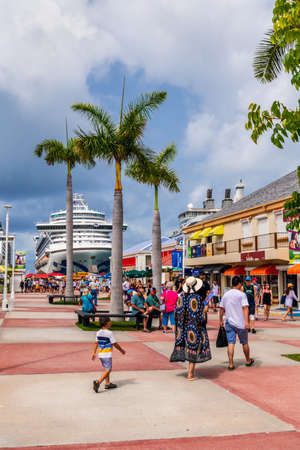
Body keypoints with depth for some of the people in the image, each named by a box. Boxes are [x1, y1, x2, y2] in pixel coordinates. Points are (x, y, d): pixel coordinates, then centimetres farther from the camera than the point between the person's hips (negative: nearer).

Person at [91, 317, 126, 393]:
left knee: (106, 369, 20)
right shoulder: (109, 333, -15)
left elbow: (96, 343, 8)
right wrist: (122, 350, 2)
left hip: (100, 354, 8)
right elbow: (115, 344, -11)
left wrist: (94, 353, 14)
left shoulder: (98, 333, 5)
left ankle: (108, 384, 27)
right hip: (107, 354, -8)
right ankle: (98, 382, -15)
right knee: (108, 370, -2)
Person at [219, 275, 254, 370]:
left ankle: (231, 364, -5)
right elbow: (245, 308, -18)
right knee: (244, 343, 14)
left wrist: (221, 320, 21)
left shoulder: (225, 295, 7)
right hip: (240, 323, -3)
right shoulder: (241, 294, -8)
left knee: (231, 343, 1)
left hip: (229, 322, 3)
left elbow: (221, 309, 11)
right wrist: (246, 321, -21)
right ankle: (248, 361, 30)